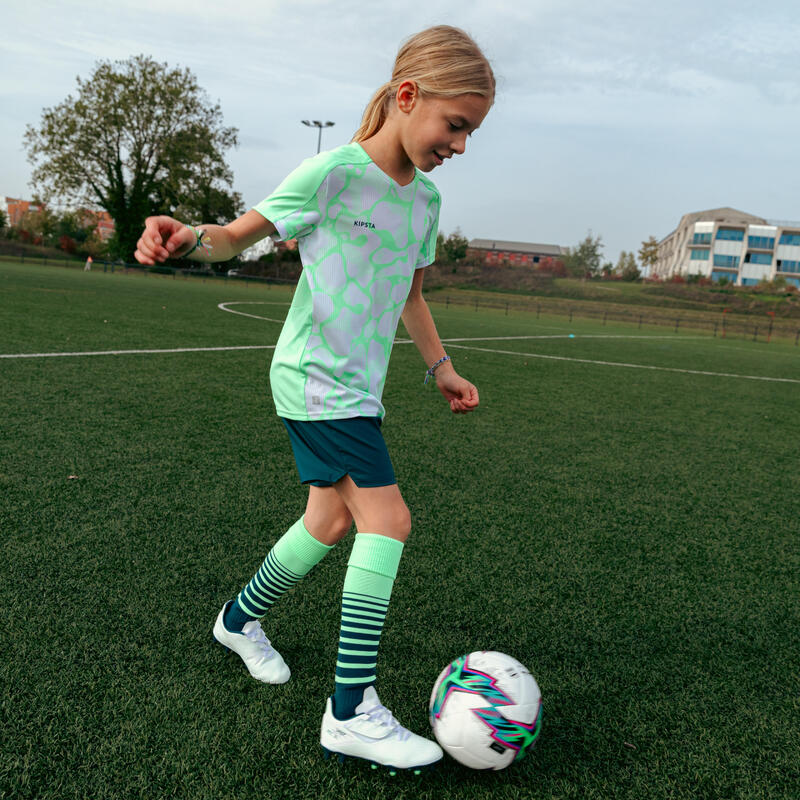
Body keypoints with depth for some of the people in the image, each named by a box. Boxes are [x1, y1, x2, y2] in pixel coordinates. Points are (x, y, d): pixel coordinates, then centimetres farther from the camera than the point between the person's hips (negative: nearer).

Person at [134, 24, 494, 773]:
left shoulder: (425, 199, 9)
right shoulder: (335, 172, -13)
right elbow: (243, 232, -6)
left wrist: (439, 366, 16)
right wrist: (189, 236, -27)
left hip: (359, 386, 8)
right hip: (313, 376, -8)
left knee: (331, 521, 12)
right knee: (388, 519, -14)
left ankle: (241, 618, 37)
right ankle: (352, 711, -3)